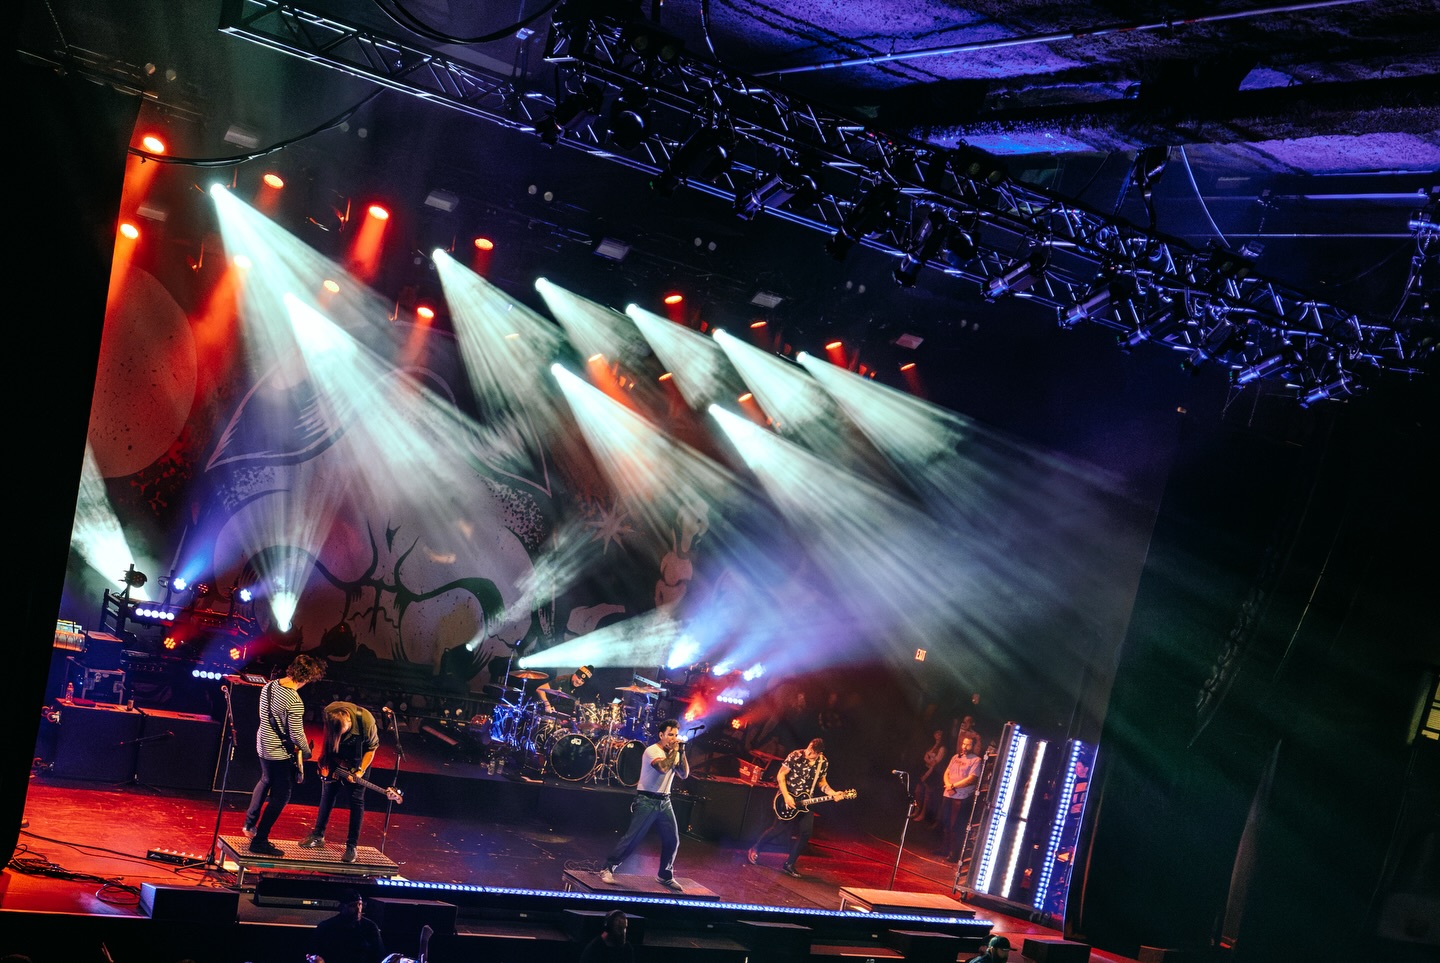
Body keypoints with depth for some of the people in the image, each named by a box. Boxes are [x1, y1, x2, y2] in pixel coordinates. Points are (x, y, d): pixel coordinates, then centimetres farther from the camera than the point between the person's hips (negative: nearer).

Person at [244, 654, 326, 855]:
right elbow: (297, 735, -24)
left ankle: (250, 824, 44)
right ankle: (260, 841, 7)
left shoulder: (269, 686, -4)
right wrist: (306, 751, -4)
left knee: (265, 781, 32)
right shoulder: (295, 702, -29)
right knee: (280, 797, 4)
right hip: (281, 754, -9)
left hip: (263, 746, 9)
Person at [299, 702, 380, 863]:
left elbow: (372, 748, -17)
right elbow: (328, 741, -5)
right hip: (337, 757, 3)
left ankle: (351, 846, -1)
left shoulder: (366, 720, -34)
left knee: (356, 800, -5)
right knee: (328, 794, 6)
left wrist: (360, 771, -22)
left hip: (358, 761, -3)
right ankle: (318, 836, 21)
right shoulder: (328, 715, -26)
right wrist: (324, 760, -13)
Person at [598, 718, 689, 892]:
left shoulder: (674, 753, 10)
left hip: (664, 802, 7)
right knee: (632, 837, -11)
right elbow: (663, 767, -29)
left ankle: (665, 876, 22)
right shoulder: (652, 750, -12)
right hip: (646, 801, -7)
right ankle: (608, 869, -3)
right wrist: (674, 751, -17)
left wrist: (682, 753, -6)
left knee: (672, 840, 6)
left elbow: (684, 775, 3)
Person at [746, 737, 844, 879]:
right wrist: (786, 796, -19)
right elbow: (780, 775, -13)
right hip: (788, 798, -4)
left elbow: (821, 781, 11)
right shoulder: (795, 756, -18)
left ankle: (789, 864, 8)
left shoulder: (824, 763, -4)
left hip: (805, 802, 4)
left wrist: (833, 794, -6)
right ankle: (755, 849, 19)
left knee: (805, 833, -4)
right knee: (779, 828, -6)